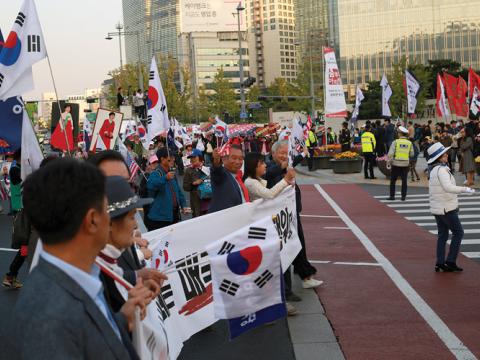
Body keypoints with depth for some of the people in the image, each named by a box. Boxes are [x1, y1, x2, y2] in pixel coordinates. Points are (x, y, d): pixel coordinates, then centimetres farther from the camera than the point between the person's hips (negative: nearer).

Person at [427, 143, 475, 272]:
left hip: (436, 207, 9)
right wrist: (465, 189, -35)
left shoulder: (434, 169, 10)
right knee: (458, 232, 2)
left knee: (442, 234, 12)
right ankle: (450, 261, -1)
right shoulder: (441, 170, -20)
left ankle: (440, 263, 11)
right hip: (446, 208, -9)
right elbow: (448, 187, -33)